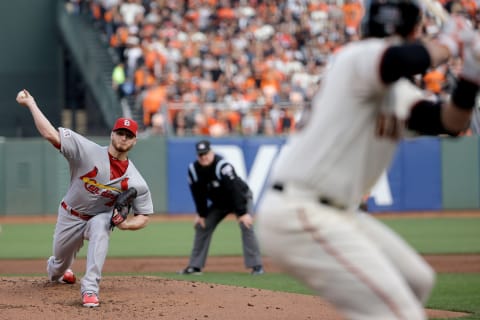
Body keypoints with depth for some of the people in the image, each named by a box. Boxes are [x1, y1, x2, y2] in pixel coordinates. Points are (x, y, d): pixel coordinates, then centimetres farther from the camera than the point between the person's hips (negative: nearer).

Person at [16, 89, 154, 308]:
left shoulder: (135, 182, -19)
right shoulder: (88, 151, -24)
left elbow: (143, 216, -9)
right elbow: (50, 134, -30)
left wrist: (124, 224, -30)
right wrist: (30, 103, -34)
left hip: (99, 217, -1)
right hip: (70, 216, 1)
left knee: (100, 227, -38)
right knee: (59, 264, 17)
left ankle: (90, 288, -37)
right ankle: (55, 271, 61)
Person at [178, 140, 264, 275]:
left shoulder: (222, 166, -33)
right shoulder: (194, 169, -15)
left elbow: (235, 190, -36)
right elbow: (198, 194, -3)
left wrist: (242, 213, -39)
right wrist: (201, 214, -3)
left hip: (241, 198, -6)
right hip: (219, 202, 6)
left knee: (246, 225, -23)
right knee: (202, 226, 1)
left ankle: (256, 266, -23)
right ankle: (195, 266, 9)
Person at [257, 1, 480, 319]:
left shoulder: (399, 91, 16)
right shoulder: (359, 57, -13)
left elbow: (449, 123, 8)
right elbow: (400, 60, -35)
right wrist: (448, 44, -17)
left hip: (336, 213, 11)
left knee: (417, 281, 23)